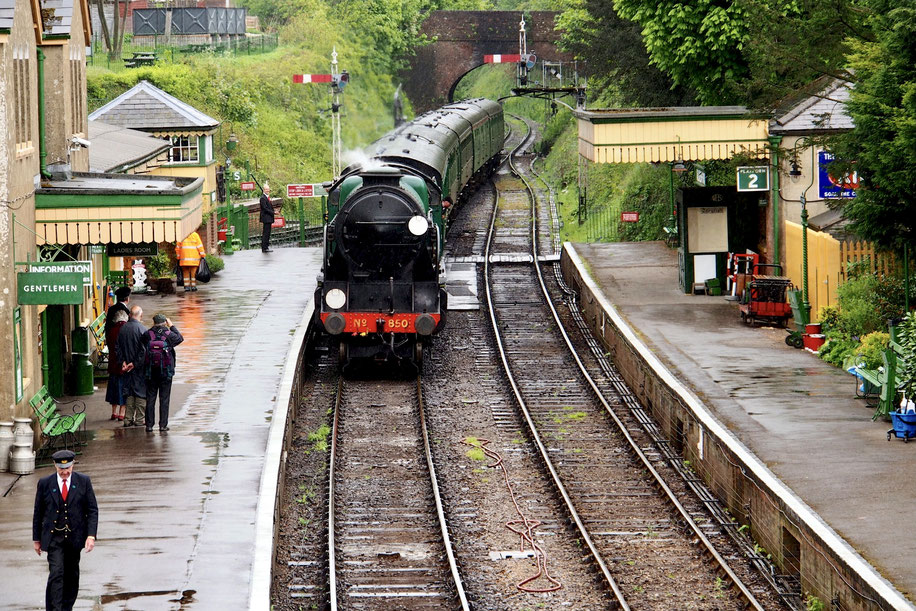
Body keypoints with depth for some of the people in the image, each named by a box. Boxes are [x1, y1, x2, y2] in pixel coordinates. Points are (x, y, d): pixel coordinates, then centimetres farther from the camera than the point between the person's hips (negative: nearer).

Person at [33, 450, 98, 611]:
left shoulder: (83, 481, 0)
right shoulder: (45, 483, -2)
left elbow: (92, 510, 1)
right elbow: (38, 513, 6)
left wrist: (91, 536, -9)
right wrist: (36, 539, 7)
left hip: (75, 536, 2)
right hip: (54, 537, -2)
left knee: (72, 575, 11)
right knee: (56, 573, -15)